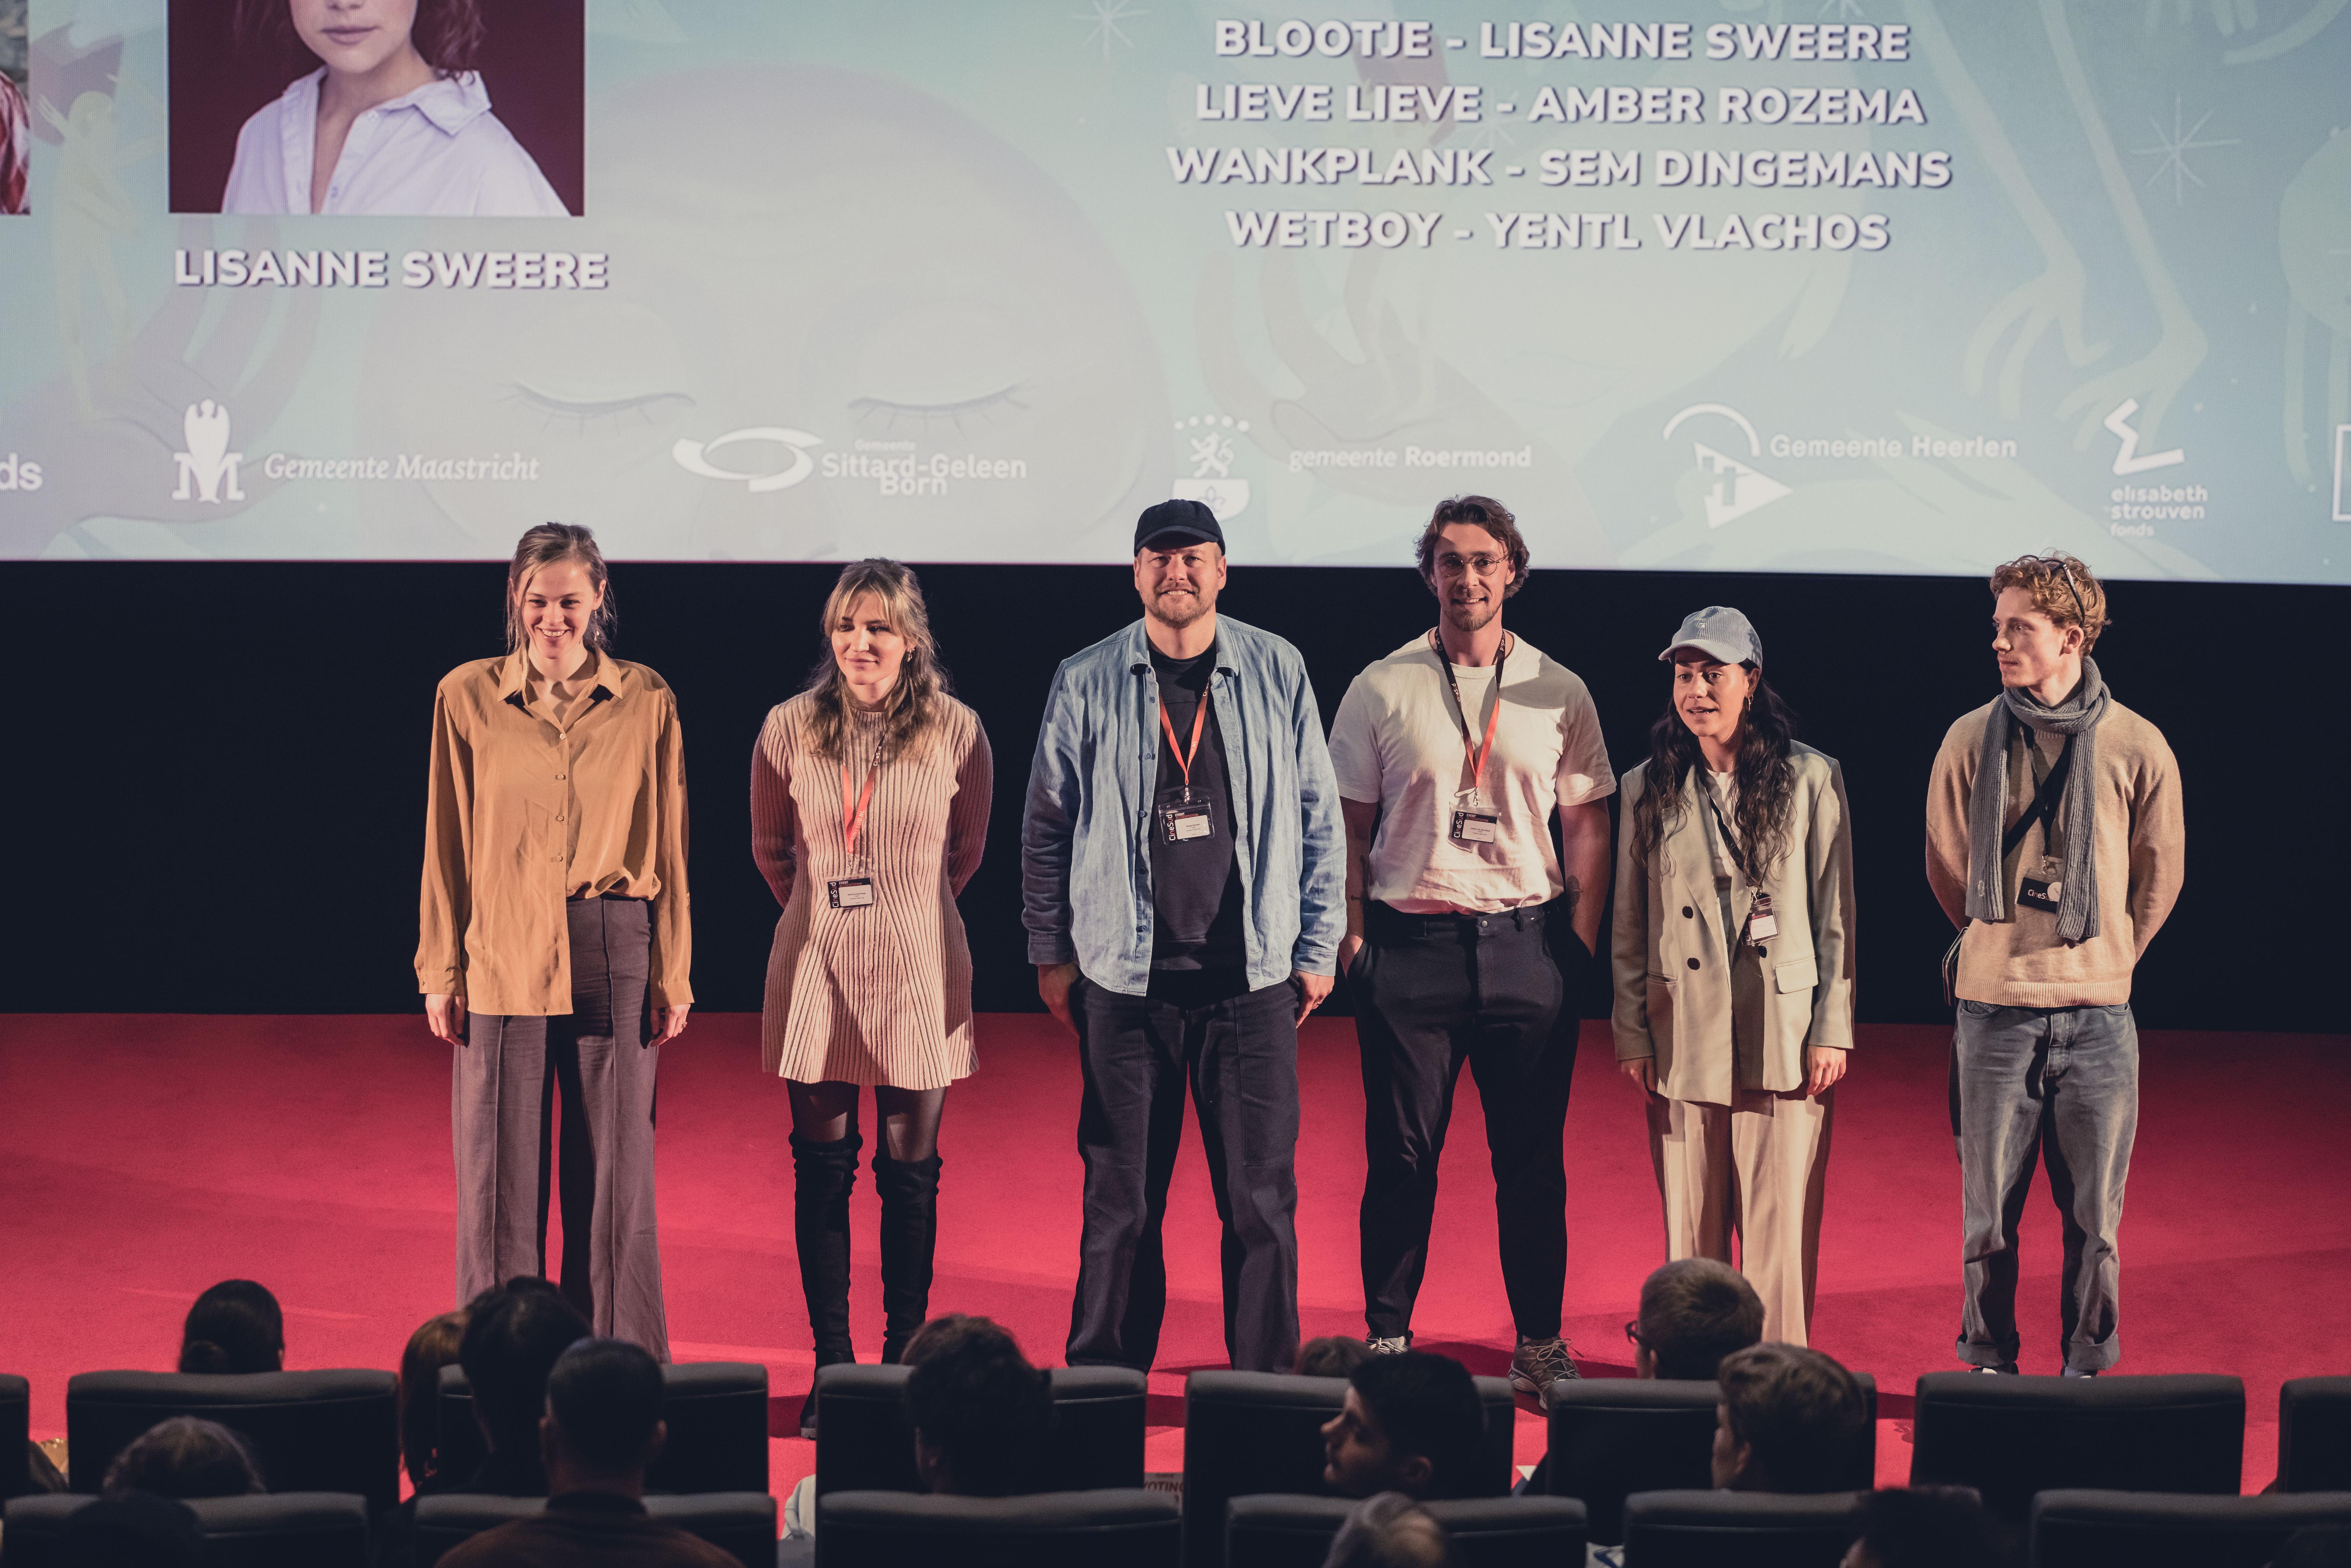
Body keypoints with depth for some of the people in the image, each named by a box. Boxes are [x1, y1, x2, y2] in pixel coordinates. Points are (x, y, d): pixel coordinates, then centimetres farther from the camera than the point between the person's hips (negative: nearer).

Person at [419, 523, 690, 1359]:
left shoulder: (645, 701, 3)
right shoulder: (466, 697, 2)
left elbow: (668, 850, 6)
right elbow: (446, 847, 6)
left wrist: (672, 977, 4)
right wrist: (440, 972, 3)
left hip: (613, 954, 0)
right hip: (503, 958, 0)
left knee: (614, 1169, 4)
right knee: (500, 1172, 3)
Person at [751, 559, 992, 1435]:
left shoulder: (957, 733, -6)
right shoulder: (789, 730, -3)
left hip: (917, 972, -1)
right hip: (816, 969, 1)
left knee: (909, 1171, 5)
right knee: (821, 1168, 5)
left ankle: (905, 1358, 14)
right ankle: (832, 1368, 12)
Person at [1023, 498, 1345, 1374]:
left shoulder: (1278, 674, 4)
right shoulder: (1087, 684, 2)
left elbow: (1318, 820, 9)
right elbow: (1047, 826, 9)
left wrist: (1318, 947, 7)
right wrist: (1050, 953, 7)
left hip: (1253, 979, 0)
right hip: (1125, 980, 0)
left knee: (1260, 1196, 2)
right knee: (1120, 1199, 4)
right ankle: (1104, 1385, 15)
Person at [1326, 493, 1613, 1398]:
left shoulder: (1559, 694, 8)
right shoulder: (1382, 689, 4)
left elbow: (1587, 824, 9)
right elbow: (1347, 824, 6)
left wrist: (1581, 942, 1)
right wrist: (1352, 935, -3)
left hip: (1528, 942, 1)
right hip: (1410, 942, -1)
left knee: (1532, 1155, 3)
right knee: (1401, 1153, 2)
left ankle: (1540, 1342, 12)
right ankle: (1386, 1337, 11)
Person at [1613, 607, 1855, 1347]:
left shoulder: (1811, 779, 1)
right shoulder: (1648, 788, 7)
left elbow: (1836, 914, 2)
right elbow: (1629, 925, 10)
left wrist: (1833, 1030, -2)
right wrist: (1632, 1035, 5)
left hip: (1785, 1038, -2)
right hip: (1683, 1043, 2)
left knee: (1780, 1227, -1)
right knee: (1692, 1230, 5)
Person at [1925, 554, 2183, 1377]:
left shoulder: (2136, 746, -2)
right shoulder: (1971, 741, -1)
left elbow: (2159, 876, 12)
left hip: (2097, 1017, 0)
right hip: (1994, 1010, 0)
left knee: (2094, 1215, 4)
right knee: (1989, 1212, 4)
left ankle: (2089, 1371, 16)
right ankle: (1988, 1369, 16)